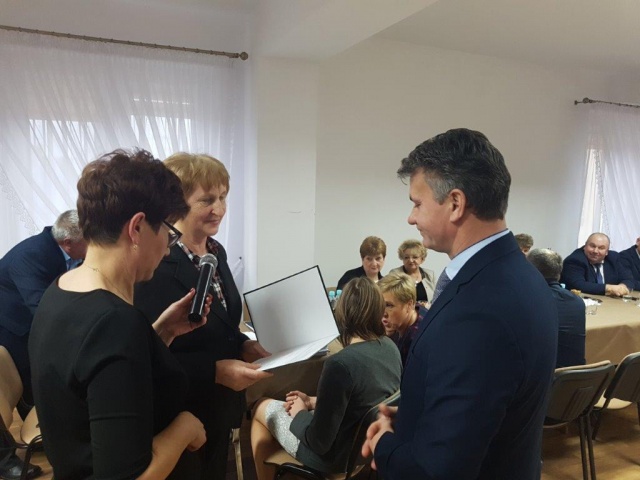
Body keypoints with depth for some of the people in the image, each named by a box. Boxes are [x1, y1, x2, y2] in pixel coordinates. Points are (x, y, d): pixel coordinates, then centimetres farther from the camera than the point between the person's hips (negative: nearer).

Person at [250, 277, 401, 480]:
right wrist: (314, 402, 7)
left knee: (261, 407, 14)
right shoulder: (391, 348, -8)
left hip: (335, 455, -7)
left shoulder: (341, 364, -32)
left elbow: (319, 442, -24)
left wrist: (299, 413, -6)